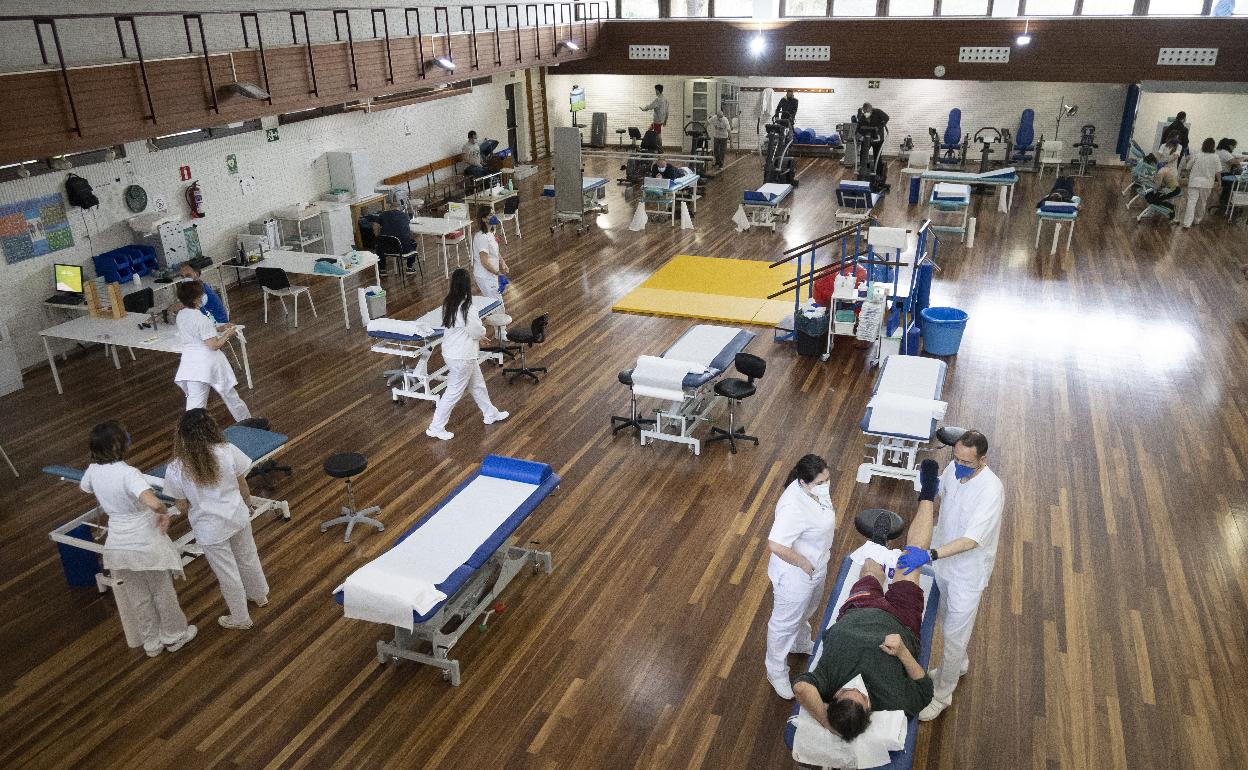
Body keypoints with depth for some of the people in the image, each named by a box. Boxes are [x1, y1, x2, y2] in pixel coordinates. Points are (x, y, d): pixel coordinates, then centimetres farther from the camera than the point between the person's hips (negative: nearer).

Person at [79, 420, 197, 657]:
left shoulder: (93, 470, -7)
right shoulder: (128, 473, -28)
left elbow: (84, 488, 19)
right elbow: (154, 503, -43)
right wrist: (164, 514, -23)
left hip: (118, 546, 6)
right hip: (146, 544, -6)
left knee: (137, 596, 21)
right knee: (163, 592, 17)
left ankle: (151, 642, 37)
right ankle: (175, 636, 35)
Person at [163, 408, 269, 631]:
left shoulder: (175, 470, -19)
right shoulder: (228, 451, -17)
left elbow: (182, 507, -8)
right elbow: (243, 486, -5)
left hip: (210, 529, -2)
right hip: (238, 517, 2)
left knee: (227, 574, 16)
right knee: (248, 558, 27)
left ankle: (240, 619, 36)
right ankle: (259, 596, 52)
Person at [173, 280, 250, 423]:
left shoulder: (180, 316, 3)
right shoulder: (202, 319, -22)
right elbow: (214, 345, -21)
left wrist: (220, 328, 12)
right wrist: (228, 334, -7)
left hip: (190, 363, 6)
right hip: (208, 361, -6)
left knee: (195, 401, 6)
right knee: (229, 394, 15)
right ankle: (245, 421, 34)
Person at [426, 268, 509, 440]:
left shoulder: (448, 303, -3)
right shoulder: (466, 310, -28)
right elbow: (478, 332, -16)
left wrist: (476, 338, 5)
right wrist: (482, 328, 6)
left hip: (452, 351, 9)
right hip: (461, 357, -9)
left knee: (478, 384, 24)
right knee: (454, 393, 5)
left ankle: (491, 414, 42)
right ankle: (436, 428, 14)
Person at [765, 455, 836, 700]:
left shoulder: (817, 488, -11)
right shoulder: (793, 507, -38)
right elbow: (775, 545, -44)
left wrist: (832, 519, -1)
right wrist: (804, 564, -30)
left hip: (817, 568, 9)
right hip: (795, 576, -8)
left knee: (806, 612, 34)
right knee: (785, 624, 14)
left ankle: (802, 644, 62)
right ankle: (776, 671, 36)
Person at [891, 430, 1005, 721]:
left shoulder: (991, 490, -34)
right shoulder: (954, 468, -13)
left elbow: (972, 540, -40)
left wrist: (930, 555, -47)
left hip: (967, 573, -7)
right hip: (943, 560, 7)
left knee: (954, 636, 10)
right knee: (945, 620, 28)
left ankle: (942, 694, 32)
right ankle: (957, 665, 55)